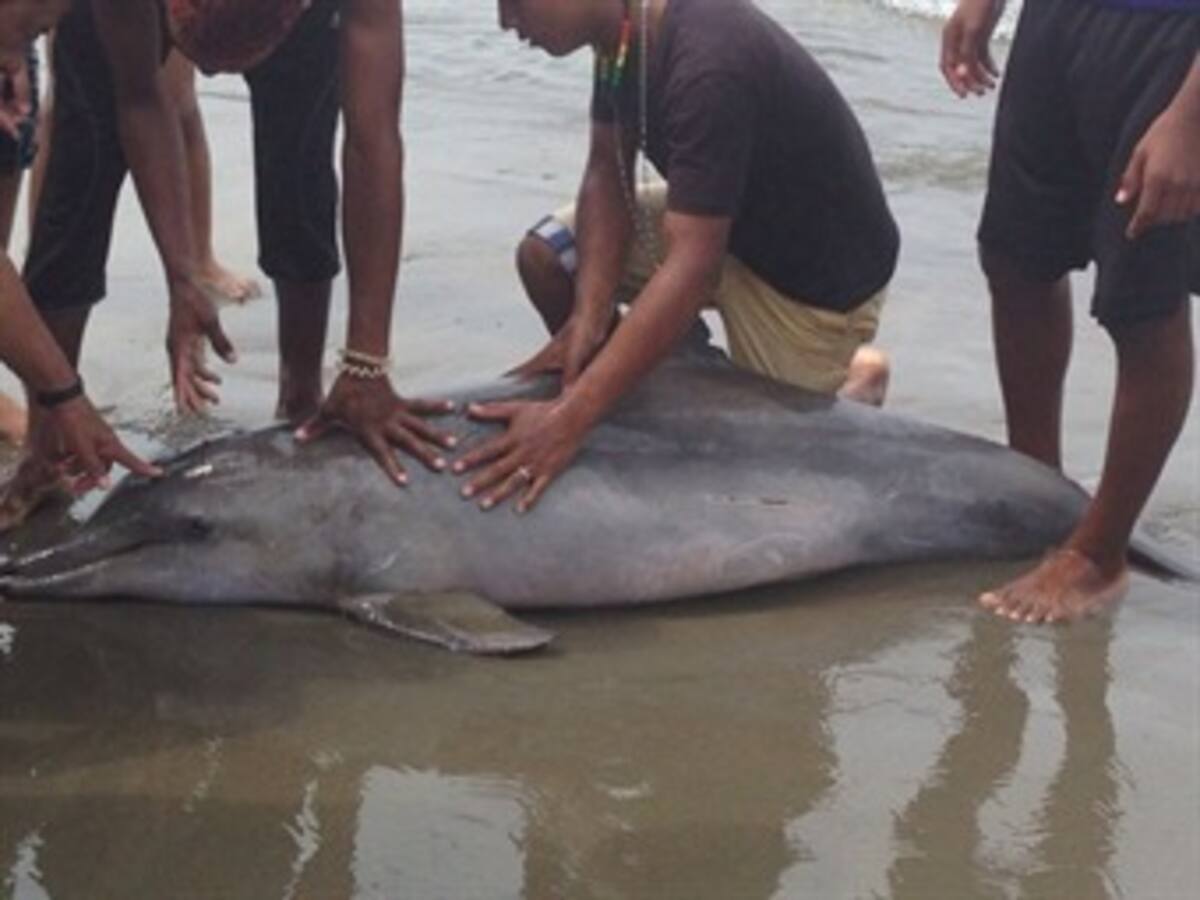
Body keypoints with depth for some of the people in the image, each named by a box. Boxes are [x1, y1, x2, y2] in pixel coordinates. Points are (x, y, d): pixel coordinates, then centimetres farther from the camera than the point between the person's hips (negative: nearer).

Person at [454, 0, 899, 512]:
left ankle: (855, 380, 26)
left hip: (818, 273, -7)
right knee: (546, 259, -3)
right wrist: (589, 316, -22)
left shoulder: (708, 63, -37)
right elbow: (607, 173, -6)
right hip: (722, 224, 7)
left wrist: (568, 420, -48)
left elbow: (692, 269, -42)